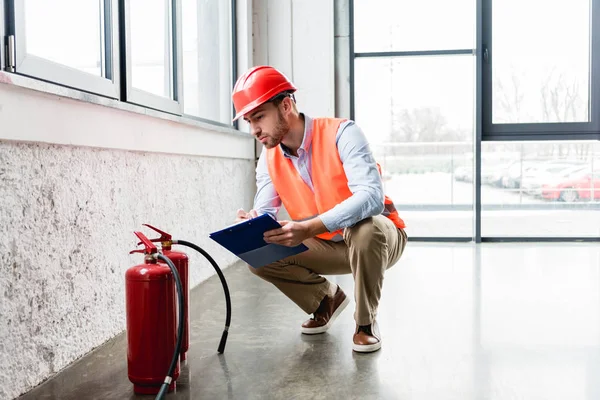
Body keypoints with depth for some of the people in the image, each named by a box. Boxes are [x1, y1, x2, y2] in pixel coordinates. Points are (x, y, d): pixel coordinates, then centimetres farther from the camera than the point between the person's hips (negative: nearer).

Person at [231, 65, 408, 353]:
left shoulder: (341, 133, -24)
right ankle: (326, 299, 13)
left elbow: (372, 196, -38)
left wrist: (309, 228, -50)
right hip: (328, 246, 5)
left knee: (364, 227, -40)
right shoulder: (268, 159, -5)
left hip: (379, 236, -5)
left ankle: (366, 322, -13)